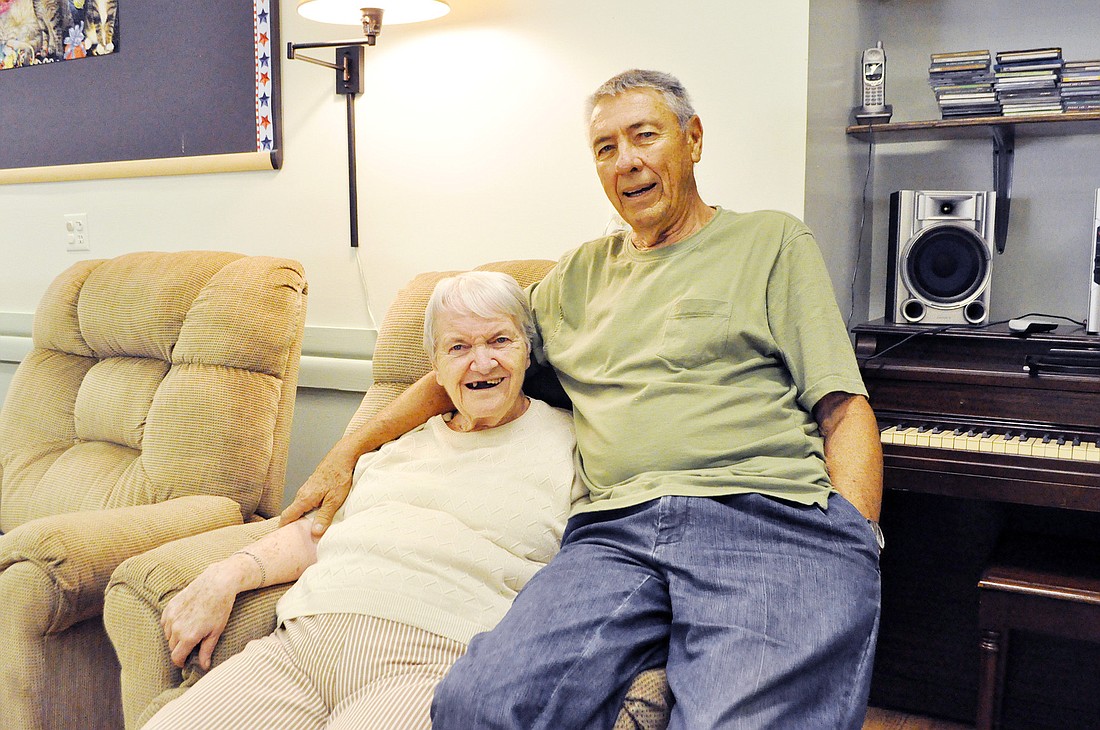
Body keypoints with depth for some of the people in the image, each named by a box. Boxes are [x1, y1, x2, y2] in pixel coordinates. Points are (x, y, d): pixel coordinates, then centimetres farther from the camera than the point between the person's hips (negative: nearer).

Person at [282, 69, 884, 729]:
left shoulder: (774, 241, 16)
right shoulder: (581, 273, 28)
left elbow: (843, 408, 8)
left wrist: (853, 540, -7)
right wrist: (349, 451, 25)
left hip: (772, 517, -3)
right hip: (617, 531, 4)